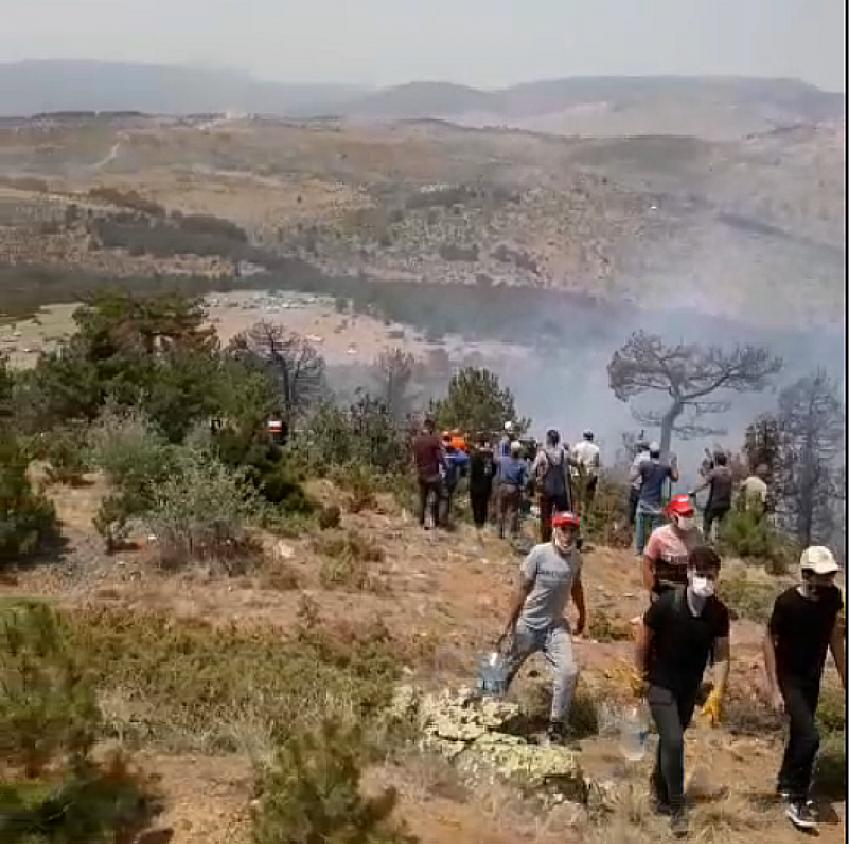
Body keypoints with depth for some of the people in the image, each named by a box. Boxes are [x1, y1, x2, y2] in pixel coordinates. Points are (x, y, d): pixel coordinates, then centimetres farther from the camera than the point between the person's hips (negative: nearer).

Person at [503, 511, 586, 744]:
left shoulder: (576, 557, -2)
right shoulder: (539, 553, -16)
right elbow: (523, 588, -14)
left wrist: (582, 615, 23)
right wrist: (510, 624, -15)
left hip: (556, 625, 3)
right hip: (529, 624, -3)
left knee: (569, 672, -11)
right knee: (507, 670, 8)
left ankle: (556, 725, 2)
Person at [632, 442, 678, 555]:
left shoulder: (644, 464, -10)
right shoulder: (666, 466, -1)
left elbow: (633, 477, -14)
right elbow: (675, 478, 14)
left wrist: (633, 467, 4)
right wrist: (674, 465, 24)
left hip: (644, 501, -1)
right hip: (656, 502, 1)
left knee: (640, 525, 7)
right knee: (656, 527, 7)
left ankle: (638, 549, 9)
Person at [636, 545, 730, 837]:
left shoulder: (718, 612, -15)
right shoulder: (665, 604, -25)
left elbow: (721, 655, -6)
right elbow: (644, 639, -10)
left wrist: (718, 693, -14)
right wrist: (643, 676, 0)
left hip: (690, 687, 4)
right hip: (661, 684, -4)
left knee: (671, 740, 19)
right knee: (674, 742, -13)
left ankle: (660, 791, 41)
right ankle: (677, 809, 1)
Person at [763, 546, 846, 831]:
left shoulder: (832, 597, -11)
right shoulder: (787, 602, -25)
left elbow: (834, 636, 4)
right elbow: (769, 642, -17)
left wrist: (844, 677, 8)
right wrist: (774, 689, -18)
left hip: (813, 677, 6)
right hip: (789, 678, -6)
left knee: (800, 734, 19)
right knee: (809, 737, -16)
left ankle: (786, 783, 42)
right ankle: (797, 801, 0)